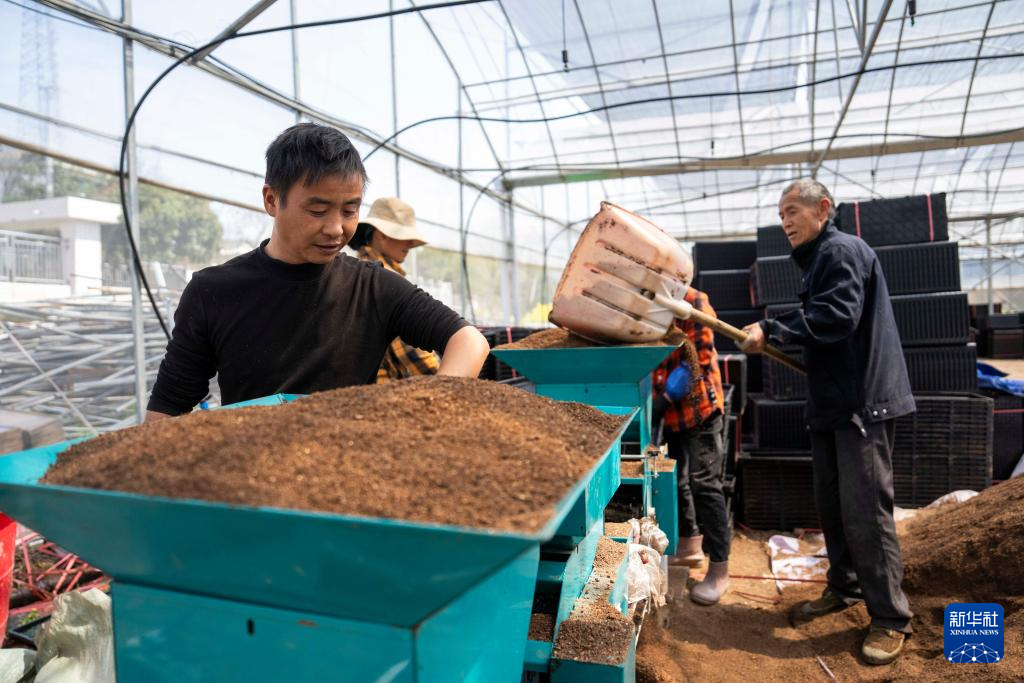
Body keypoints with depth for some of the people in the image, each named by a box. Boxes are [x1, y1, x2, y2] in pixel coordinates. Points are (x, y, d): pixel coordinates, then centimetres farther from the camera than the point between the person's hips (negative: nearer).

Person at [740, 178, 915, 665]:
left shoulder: (843, 249, -11)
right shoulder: (817, 258, 20)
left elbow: (836, 317, -24)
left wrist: (772, 332, -21)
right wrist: (777, 337, 15)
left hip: (862, 402, -10)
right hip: (833, 402, 10)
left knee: (864, 509, -6)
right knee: (830, 502, 15)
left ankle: (890, 618, 6)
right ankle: (845, 587, 30)